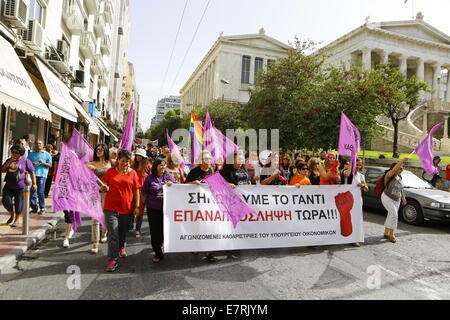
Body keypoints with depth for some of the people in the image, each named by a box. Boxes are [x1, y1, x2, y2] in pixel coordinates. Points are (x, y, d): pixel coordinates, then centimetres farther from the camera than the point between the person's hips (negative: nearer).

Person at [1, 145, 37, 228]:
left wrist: (34, 184, -9)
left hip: (20, 187, -4)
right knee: (5, 201, -2)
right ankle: (12, 215, 27)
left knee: (18, 204, 1)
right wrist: (9, 162, -11)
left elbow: (32, 172, -3)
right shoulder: (9, 160, 9)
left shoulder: (25, 161, -4)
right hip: (9, 186, 4)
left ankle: (16, 220, 20)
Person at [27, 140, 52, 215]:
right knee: (32, 192, 2)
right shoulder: (31, 154, 17)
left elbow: (50, 165, 5)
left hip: (42, 175, -3)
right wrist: (31, 164, -4)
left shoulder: (47, 154, 9)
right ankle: (34, 208, 11)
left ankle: (42, 208, 4)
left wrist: (43, 162, -12)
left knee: (40, 192, -6)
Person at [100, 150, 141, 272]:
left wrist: (137, 206, -2)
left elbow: (136, 191, 3)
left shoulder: (132, 173, 2)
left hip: (126, 207, 1)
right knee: (113, 233, -6)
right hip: (111, 207, -1)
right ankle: (112, 260, 0)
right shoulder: (110, 172, 2)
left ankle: (121, 247, 46)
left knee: (123, 231, 17)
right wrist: (104, 188, -13)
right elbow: (104, 187, 11)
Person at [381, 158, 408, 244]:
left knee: (391, 215, 10)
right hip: (387, 198, -7)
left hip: (396, 200, 7)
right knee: (394, 214, -17)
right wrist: (402, 161, -41)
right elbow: (394, 170, -38)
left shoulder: (400, 177, 6)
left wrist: (403, 198, 20)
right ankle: (391, 234, -7)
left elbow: (400, 188, 18)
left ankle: (386, 233, 23)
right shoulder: (389, 175, -15)